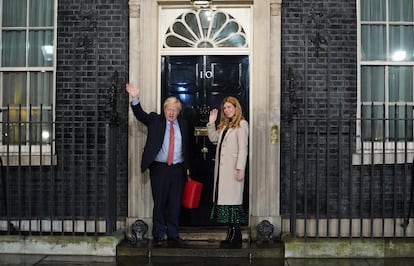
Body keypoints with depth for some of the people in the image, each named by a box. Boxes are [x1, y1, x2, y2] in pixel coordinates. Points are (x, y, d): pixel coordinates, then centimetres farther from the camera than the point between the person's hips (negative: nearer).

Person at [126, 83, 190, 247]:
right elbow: (140, 115, -13)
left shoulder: (183, 125, 11)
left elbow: (186, 147, 14)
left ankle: (173, 235, 20)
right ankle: (158, 236, 13)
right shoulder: (155, 120, 4)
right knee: (159, 203, 3)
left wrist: (187, 167, 11)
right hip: (159, 168, -2)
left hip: (178, 169, 3)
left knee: (175, 204, 8)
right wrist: (135, 99, -29)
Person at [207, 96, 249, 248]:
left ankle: (235, 238, -2)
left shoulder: (241, 124, -5)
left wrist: (241, 169, -17)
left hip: (233, 168, -8)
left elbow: (243, 148, -11)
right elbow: (213, 139, 23)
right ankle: (232, 235, 12)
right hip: (221, 168, 8)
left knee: (232, 200, -7)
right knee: (224, 198, 7)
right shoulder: (224, 125, 19)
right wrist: (211, 123, 14)